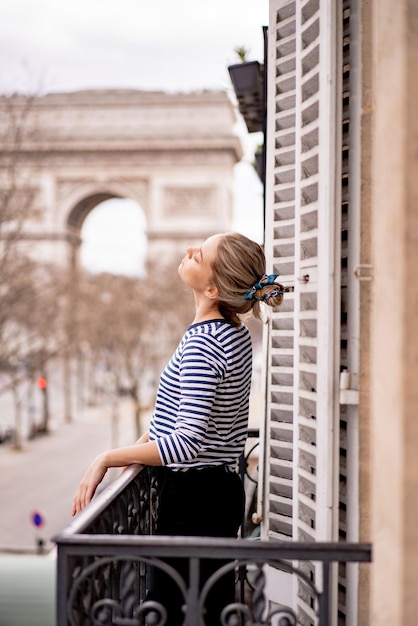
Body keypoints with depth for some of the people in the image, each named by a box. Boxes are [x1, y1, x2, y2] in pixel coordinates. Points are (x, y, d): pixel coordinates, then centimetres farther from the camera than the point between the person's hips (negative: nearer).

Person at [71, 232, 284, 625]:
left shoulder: (201, 343, -21)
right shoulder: (236, 334, 7)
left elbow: (188, 443, -28)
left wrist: (108, 458, -21)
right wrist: (148, 439, 11)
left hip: (193, 499, -10)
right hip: (223, 489, 10)